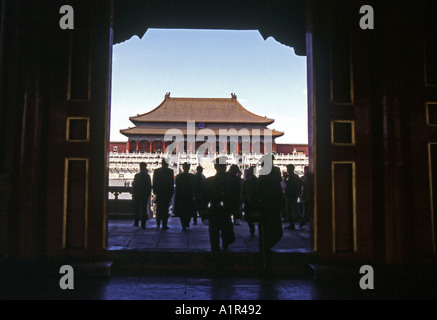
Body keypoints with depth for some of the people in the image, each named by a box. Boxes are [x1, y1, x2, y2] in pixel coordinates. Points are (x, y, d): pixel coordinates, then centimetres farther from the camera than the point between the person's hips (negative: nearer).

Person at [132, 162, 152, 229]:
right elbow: (150, 186, 0)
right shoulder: (147, 176, -4)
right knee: (144, 209, 4)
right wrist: (149, 194, 9)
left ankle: (136, 222, 19)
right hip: (145, 195, 1)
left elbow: (134, 186, -8)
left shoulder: (137, 175, -10)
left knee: (137, 209, 13)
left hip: (137, 195, -1)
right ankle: (143, 224, 3)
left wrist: (133, 194, 1)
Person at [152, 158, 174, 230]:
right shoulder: (170, 171, -6)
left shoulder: (156, 171, 1)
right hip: (167, 193, -3)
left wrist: (155, 191, 11)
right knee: (165, 209, 0)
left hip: (159, 192, 3)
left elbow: (154, 182, 4)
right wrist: (171, 192, 2)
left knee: (159, 208, 16)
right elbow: (172, 183, -4)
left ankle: (158, 224, 23)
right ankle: (164, 225, -2)